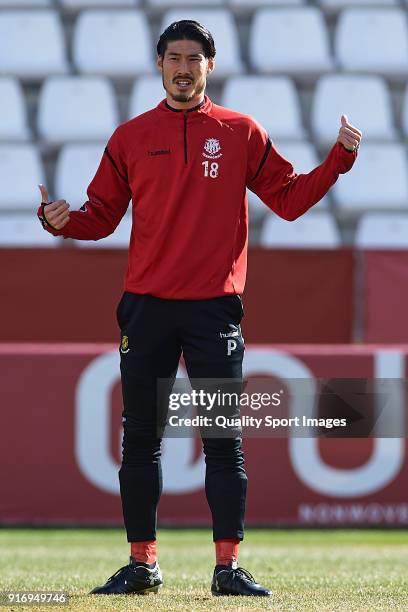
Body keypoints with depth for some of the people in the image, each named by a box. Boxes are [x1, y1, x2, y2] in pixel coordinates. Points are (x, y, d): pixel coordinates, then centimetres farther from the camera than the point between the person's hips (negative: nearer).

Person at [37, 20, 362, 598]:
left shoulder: (242, 133, 7)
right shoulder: (131, 137, 9)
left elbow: (289, 198, 8)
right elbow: (102, 216, 10)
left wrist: (339, 158, -3)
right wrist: (63, 221, -10)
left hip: (215, 308, -1)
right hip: (147, 306, 1)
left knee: (224, 442, -1)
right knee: (141, 439, 4)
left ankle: (228, 566, 2)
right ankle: (142, 565, 11)